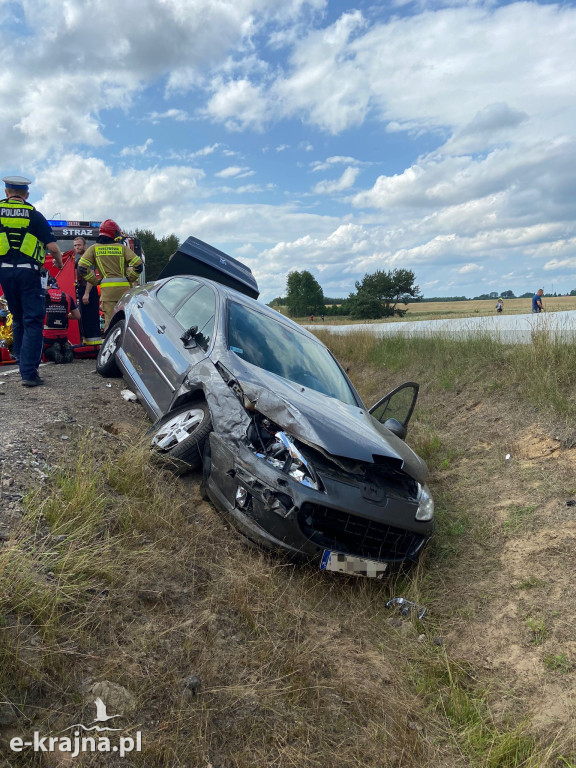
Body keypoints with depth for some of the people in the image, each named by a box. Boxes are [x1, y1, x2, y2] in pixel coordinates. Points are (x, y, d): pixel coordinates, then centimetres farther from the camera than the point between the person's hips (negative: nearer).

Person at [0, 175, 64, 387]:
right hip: (27, 271, -3)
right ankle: (29, 373, -12)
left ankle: (22, 361, 26)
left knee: (18, 320, 19)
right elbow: (52, 247, -6)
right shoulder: (33, 214, -1)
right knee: (32, 321, -4)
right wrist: (59, 262, 13)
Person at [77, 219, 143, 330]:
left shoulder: (94, 248, 11)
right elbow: (138, 265, 1)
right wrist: (129, 279, 12)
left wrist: (96, 281, 10)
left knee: (109, 320, -3)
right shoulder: (122, 247, 9)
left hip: (107, 289, 0)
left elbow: (82, 268, 2)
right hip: (124, 288, 0)